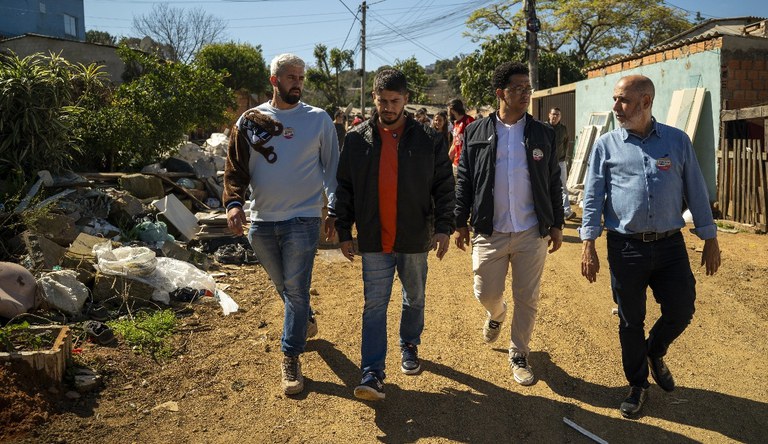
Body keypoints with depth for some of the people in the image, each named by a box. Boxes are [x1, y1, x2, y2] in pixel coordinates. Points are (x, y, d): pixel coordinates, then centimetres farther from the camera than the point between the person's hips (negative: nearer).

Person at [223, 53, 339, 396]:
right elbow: (235, 167, 2)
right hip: (261, 221, 3)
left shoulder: (319, 119, -1)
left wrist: (334, 211, 0)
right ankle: (306, 322, 46)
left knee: (295, 289, -3)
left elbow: (332, 168, 4)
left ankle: (291, 358, 11)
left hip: (302, 219, -3)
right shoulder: (250, 120, 3)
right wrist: (233, 202, -15)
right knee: (283, 287, 18)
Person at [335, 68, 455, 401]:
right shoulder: (357, 139, 1)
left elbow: (444, 186, 1)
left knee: (414, 299, 17)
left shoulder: (428, 139, -2)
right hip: (373, 240, 0)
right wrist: (344, 232, 2)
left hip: (415, 238, 1)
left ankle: (409, 347, 41)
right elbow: (344, 189, 5)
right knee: (374, 306, -1)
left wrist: (444, 227, -7)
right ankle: (372, 373, 3)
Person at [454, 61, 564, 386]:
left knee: (527, 299, 7)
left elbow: (553, 184, 8)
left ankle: (519, 355, 27)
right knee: (486, 294, 6)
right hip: (489, 232, 0)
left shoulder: (543, 134, 4)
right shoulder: (476, 132, 1)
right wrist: (461, 223, 1)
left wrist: (556, 225, 6)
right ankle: (496, 314, 43)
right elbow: (464, 181, 3)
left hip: (532, 233, 1)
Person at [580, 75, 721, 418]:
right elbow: (593, 196, -1)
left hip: (670, 245, 1)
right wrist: (588, 244, -8)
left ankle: (654, 352, 39)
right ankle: (637, 384, 29)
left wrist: (710, 240, 7)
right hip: (626, 247, -1)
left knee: (681, 311, 6)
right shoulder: (606, 145, 1)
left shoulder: (677, 141, 4)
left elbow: (696, 192, 7)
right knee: (631, 321, 9)